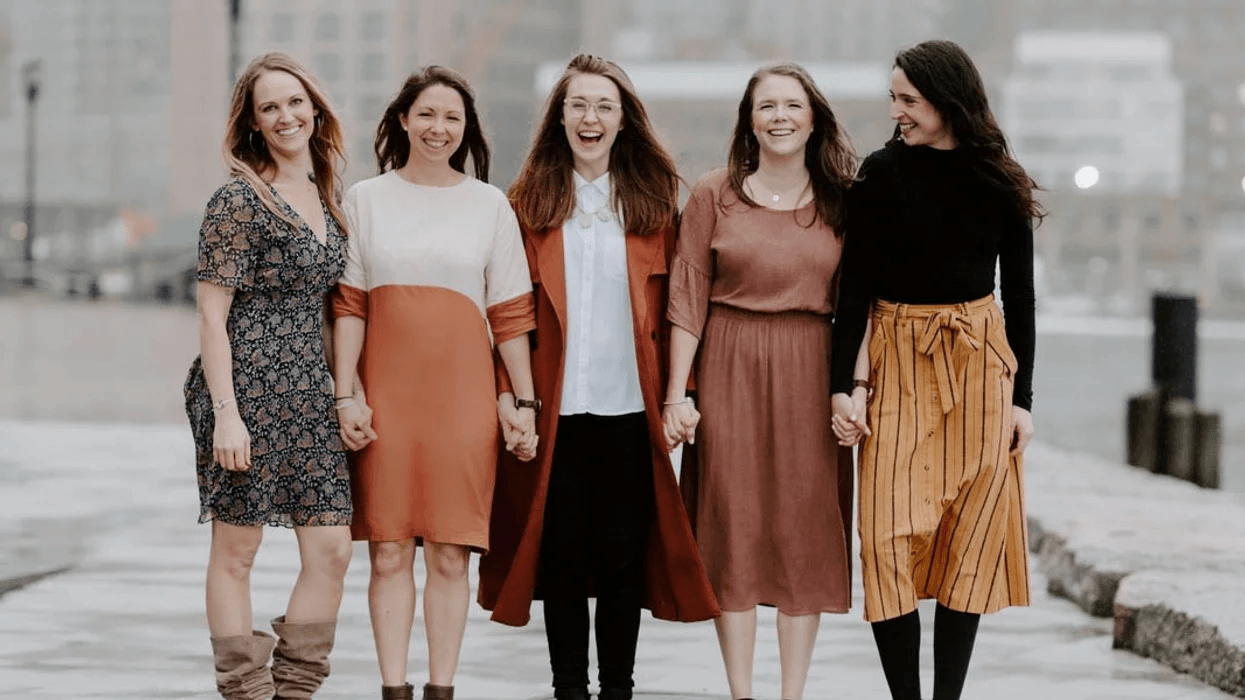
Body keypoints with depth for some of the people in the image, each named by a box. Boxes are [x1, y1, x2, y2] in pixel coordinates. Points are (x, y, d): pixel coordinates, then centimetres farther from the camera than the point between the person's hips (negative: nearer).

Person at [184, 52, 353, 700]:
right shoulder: (239, 199, -8)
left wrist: (343, 393, 16)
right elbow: (211, 314, -10)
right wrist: (226, 413, -17)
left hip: (309, 395, 7)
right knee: (236, 552, 1)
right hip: (247, 388, -7)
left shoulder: (325, 197, 14)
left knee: (332, 550, 2)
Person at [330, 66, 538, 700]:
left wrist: (524, 402, 2)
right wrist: (347, 395, -3)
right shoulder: (366, 200, 8)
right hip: (386, 392, 0)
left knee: (450, 554, 0)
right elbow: (349, 307, 5)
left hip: (462, 396, 0)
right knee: (389, 552, -1)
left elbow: (510, 315, 7)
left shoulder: (489, 204, 9)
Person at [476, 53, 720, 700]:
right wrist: (511, 396, -6)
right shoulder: (532, 200, 5)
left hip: (628, 404, 0)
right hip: (556, 405, 0)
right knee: (560, 551, 4)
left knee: (624, 552, 4)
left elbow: (670, 307, 6)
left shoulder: (653, 199, 7)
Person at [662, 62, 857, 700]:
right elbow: (687, 299, 1)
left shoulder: (840, 203, 6)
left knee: (805, 526, 1)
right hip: (731, 367, -1)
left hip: (810, 372, 1)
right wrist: (676, 395, -4)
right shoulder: (714, 196, 3)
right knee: (733, 525, 0)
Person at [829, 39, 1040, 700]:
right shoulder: (881, 173, -2)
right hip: (899, 359, -1)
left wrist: (1021, 394, 3)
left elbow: (1019, 293, 7)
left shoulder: (1002, 185, 2)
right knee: (889, 530, -9)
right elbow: (855, 284, -3)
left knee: (970, 534, 1)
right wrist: (844, 384, -10)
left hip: (981, 362, 2)